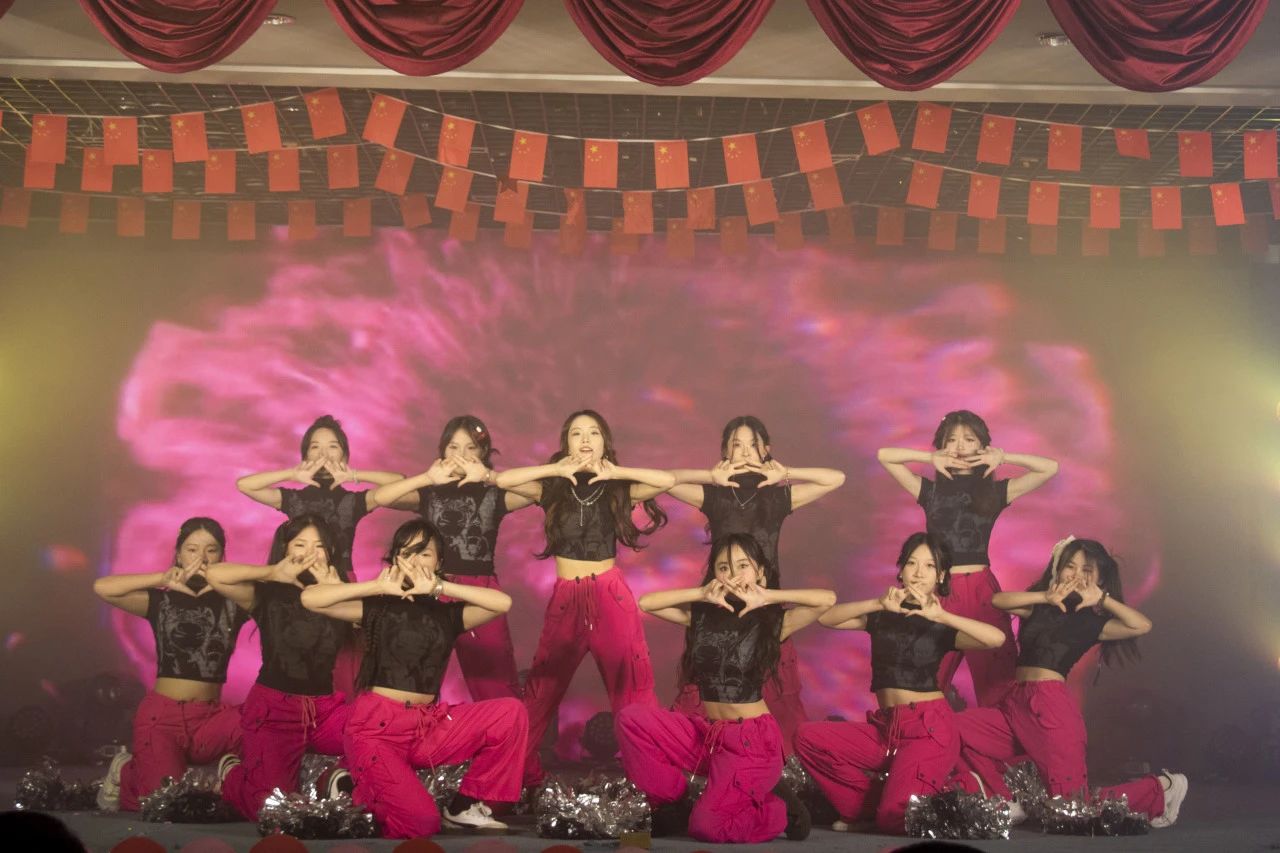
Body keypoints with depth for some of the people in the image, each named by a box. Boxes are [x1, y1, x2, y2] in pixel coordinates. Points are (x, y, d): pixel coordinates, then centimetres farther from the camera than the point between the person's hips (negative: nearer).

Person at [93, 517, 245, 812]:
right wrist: (163, 579, -11)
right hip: (162, 715, -1)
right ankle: (126, 772, 15)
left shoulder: (231, 601, 6)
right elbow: (102, 588, -12)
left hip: (211, 718, 1)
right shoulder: (161, 600, 2)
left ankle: (232, 766, 1)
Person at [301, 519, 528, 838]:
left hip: (430, 726, 4)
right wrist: (379, 586, -10)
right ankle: (363, 793, 10)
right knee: (421, 823, -23)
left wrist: (439, 587, -11)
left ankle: (464, 805, -1)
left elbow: (502, 603, -7)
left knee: (510, 712, -15)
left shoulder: (448, 612, 10)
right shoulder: (378, 605, 2)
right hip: (377, 728, -4)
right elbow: (309, 598, -10)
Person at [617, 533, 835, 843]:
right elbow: (646, 602, -3)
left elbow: (827, 598, -20)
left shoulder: (772, 620, -6)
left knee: (707, 827, -22)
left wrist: (767, 597, -16)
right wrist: (701, 594, -10)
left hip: (752, 739, -5)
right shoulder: (701, 615, 5)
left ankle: (780, 810, 8)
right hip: (706, 733, 5)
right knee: (631, 718, -14)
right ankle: (673, 804, 0)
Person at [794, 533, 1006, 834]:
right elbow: (825, 617, -4)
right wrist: (878, 604, -14)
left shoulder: (942, 625, -1)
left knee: (894, 818, -22)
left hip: (930, 730, -4)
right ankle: (863, 806, 1)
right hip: (884, 728, 5)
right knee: (808, 737, -15)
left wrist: (941, 616, -23)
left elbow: (997, 638, -19)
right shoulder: (882, 616, 9)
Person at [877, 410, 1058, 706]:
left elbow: (1050, 467, 5)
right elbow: (884, 455, 3)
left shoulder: (994, 491, 9)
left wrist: (1001, 457, 0)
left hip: (982, 591, 0)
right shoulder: (930, 490, 10)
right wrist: (931, 458, 2)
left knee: (998, 685, -2)